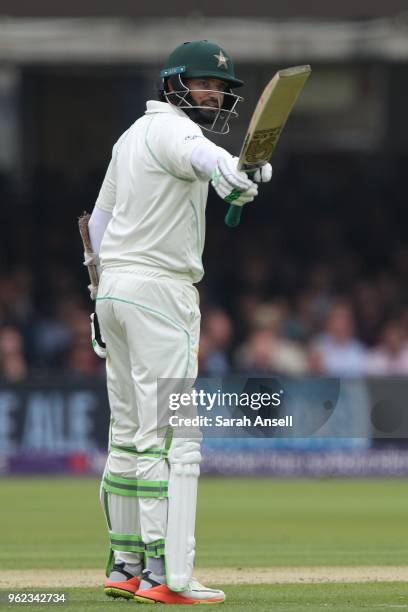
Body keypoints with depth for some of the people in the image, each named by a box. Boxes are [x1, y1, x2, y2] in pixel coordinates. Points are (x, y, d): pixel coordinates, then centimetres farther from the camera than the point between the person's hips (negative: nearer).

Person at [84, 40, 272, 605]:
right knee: (172, 438, -12)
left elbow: (101, 217, 26)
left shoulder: (132, 136, 17)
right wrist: (232, 173, -59)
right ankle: (168, 576, -18)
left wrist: (102, 277, 36)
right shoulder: (172, 129, -12)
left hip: (113, 287, 10)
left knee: (129, 433, 15)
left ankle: (125, 564, 21)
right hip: (160, 290, -10)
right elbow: (201, 154, -38)